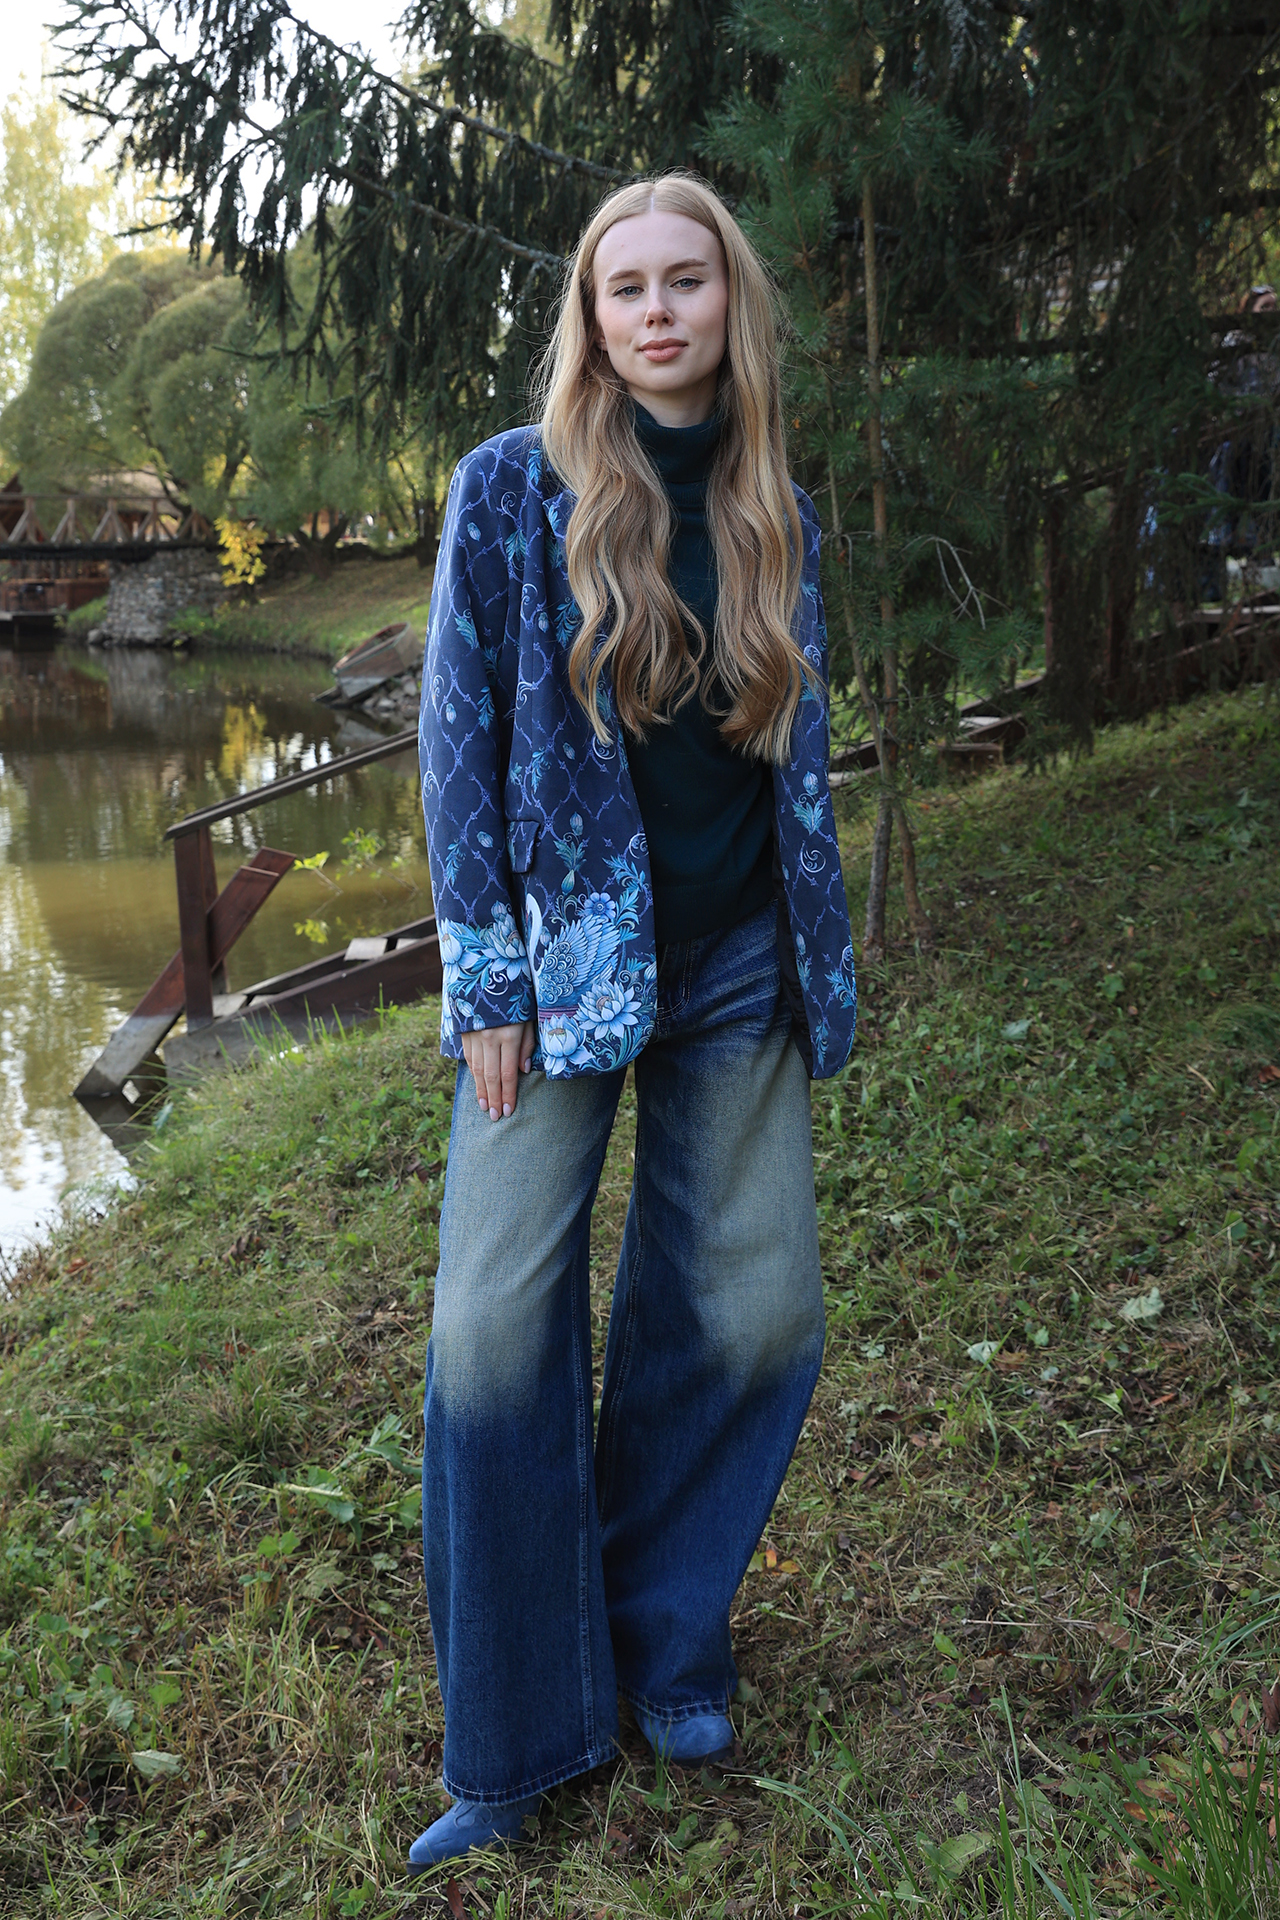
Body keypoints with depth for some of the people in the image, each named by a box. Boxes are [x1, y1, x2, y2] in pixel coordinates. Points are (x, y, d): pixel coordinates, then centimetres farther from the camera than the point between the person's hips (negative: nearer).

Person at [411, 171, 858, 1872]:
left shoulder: (778, 510, 8)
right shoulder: (512, 487, -3)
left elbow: (799, 747, 14)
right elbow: (458, 735, -5)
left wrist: (818, 961, 10)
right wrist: (485, 976, -10)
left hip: (736, 969, 4)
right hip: (564, 959, -3)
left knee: (757, 1310, 5)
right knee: (497, 1329, -6)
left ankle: (667, 1637, 30)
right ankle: (520, 1741, 12)